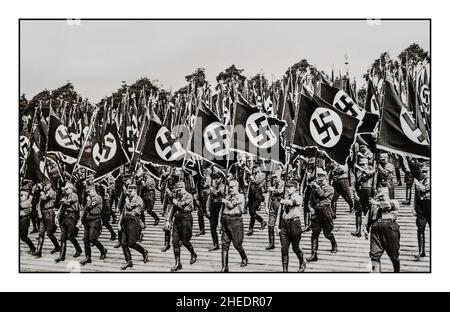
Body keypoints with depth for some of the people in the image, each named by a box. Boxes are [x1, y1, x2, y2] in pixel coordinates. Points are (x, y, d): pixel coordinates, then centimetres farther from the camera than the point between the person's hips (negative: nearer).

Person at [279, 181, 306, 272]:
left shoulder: (298, 197, 0)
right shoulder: (286, 198, 17)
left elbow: (293, 202, -23)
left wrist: (284, 202, -38)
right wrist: (279, 226, 15)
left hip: (294, 223, -5)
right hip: (284, 223, 5)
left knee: (295, 248, 3)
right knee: (284, 248, 0)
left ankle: (302, 263, 30)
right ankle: (285, 269, 6)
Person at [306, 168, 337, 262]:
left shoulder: (330, 188, 1)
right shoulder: (314, 189, 14)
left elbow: (323, 195, -17)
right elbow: (310, 200, 17)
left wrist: (317, 186, -12)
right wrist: (311, 208, 0)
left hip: (325, 213, -3)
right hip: (315, 213, 3)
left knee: (327, 233, 7)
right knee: (314, 234, -3)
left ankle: (334, 245, 40)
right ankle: (314, 254, -3)